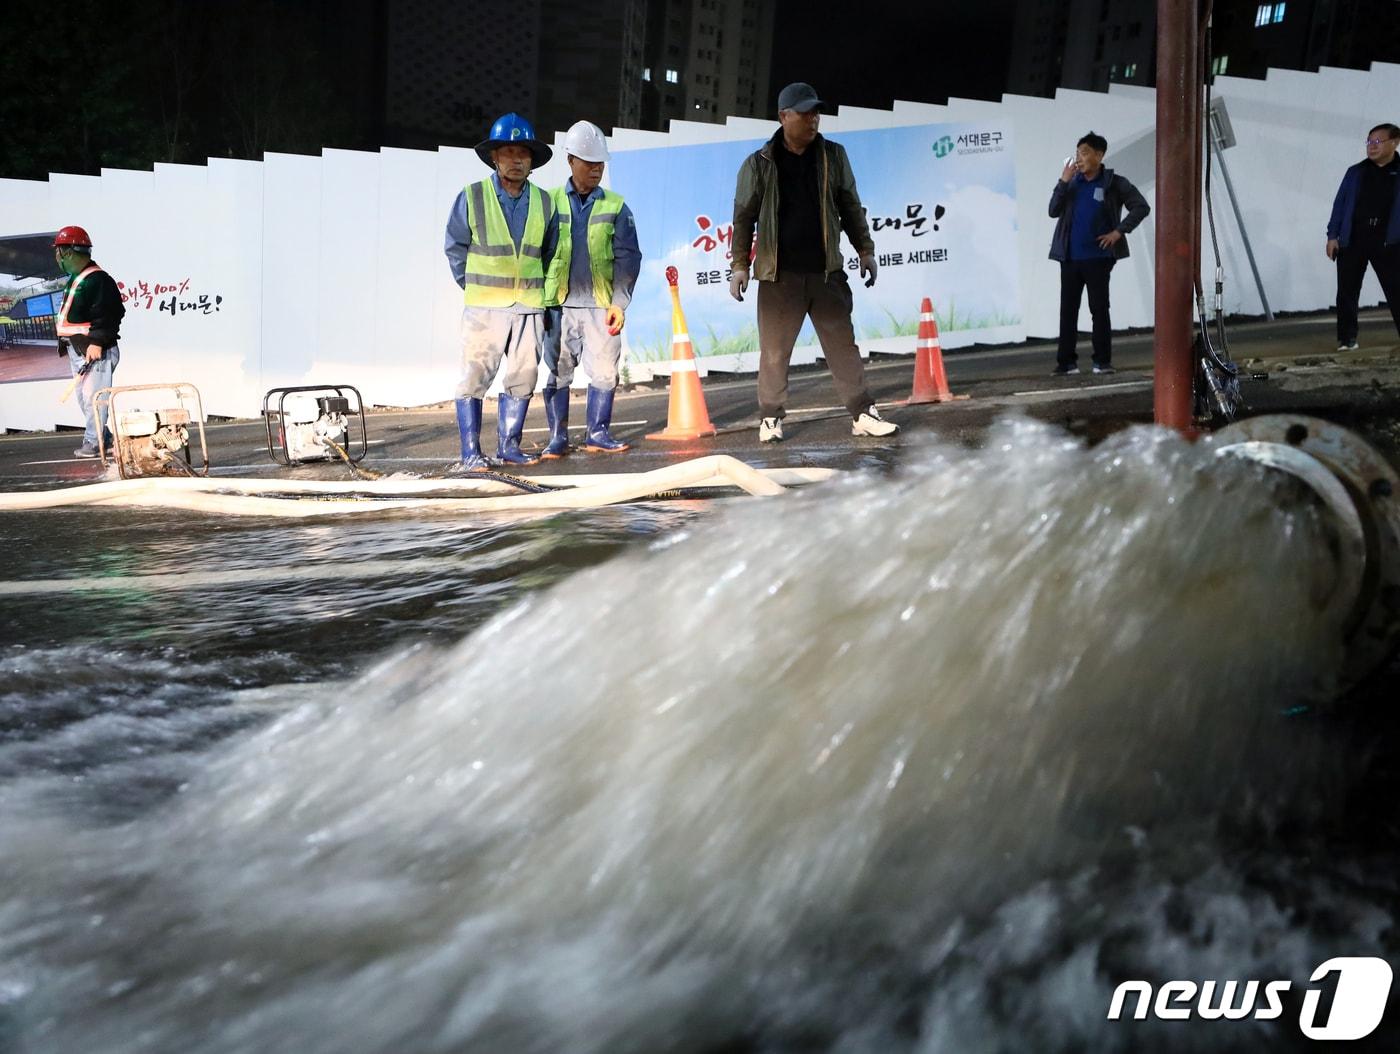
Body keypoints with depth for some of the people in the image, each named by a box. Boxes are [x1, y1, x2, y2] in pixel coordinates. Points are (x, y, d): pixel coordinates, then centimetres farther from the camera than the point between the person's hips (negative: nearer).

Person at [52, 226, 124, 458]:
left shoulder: (98, 280, -15)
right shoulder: (75, 279, 18)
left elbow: (107, 314, -22)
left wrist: (97, 342, -26)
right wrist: (67, 343, 24)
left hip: (95, 351, -10)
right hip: (77, 350, 11)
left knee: (92, 396, -9)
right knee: (84, 398, 12)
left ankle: (93, 442, -6)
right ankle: (105, 439, 19)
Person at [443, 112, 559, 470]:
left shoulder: (544, 204, 6)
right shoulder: (472, 198, -3)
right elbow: (455, 248, 5)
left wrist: (535, 288, 12)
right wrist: (475, 288, 6)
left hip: (529, 309, 4)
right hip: (483, 307, -4)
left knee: (523, 378, 6)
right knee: (474, 378, -5)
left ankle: (509, 446, 18)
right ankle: (470, 453, 0)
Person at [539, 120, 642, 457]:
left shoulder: (615, 207, 6)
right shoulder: (551, 203, 5)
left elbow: (628, 258, 4)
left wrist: (619, 303, -4)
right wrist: (537, 301, 2)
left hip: (600, 305, 0)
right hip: (558, 305, 0)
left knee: (604, 371, 0)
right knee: (557, 372, 2)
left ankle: (597, 433, 13)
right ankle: (557, 438, 10)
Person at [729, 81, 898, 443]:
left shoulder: (833, 156, 6)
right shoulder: (759, 164, 0)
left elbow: (850, 207, 14)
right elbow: (744, 217, 3)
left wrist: (865, 250, 11)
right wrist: (739, 265, -1)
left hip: (826, 271, 2)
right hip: (778, 276, -2)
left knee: (843, 345, 3)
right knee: (774, 351, 4)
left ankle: (863, 414, 7)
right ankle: (771, 418, 16)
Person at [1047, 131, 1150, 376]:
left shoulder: (1113, 183, -3)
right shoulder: (1072, 182, 7)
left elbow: (1141, 207, -4)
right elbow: (1053, 211, 0)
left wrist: (1119, 231, -9)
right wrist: (1063, 182, -9)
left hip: (1098, 257, -4)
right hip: (1070, 258, 4)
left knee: (1099, 309, 0)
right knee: (1068, 309, 4)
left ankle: (1102, 361, 7)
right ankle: (1067, 361, 9)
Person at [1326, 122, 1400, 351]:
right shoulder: (1355, 172, 10)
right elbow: (1340, 203, 8)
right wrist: (1332, 236, 0)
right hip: (1352, 239, 2)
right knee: (1347, 292, 3)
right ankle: (1346, 339, 11)